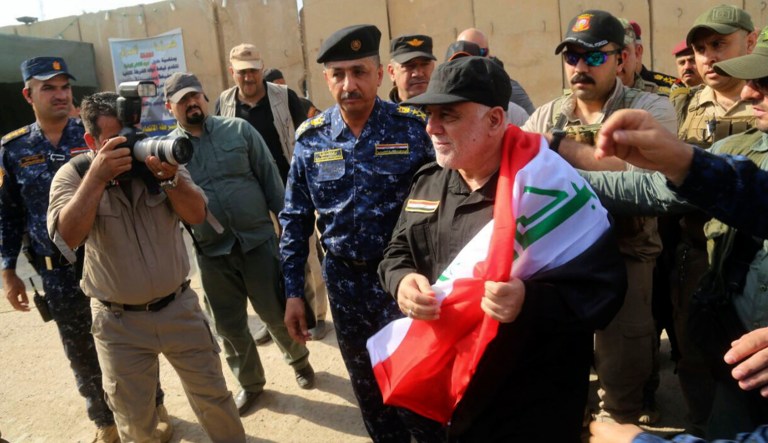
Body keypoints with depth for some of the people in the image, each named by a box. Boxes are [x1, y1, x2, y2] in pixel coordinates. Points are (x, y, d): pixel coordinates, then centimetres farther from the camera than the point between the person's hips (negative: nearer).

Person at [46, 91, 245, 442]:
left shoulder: (158, 158, -4)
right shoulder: (73, 174, -8)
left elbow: (196, 215, -12)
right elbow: (67, 237, -23)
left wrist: (170, 178, -29)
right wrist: (98, 176, -28)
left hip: (179, 307, 1)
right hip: (118, 322, -1)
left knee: (213, 396, 13)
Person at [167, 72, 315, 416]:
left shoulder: (238, 130, -1)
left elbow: (269, 178, -1)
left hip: (258, 240, -1)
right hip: (212, 253, 2)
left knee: (277, 313, 9)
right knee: (230, 325, 13)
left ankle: (299, 359, 38)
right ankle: (250, 382, 35)